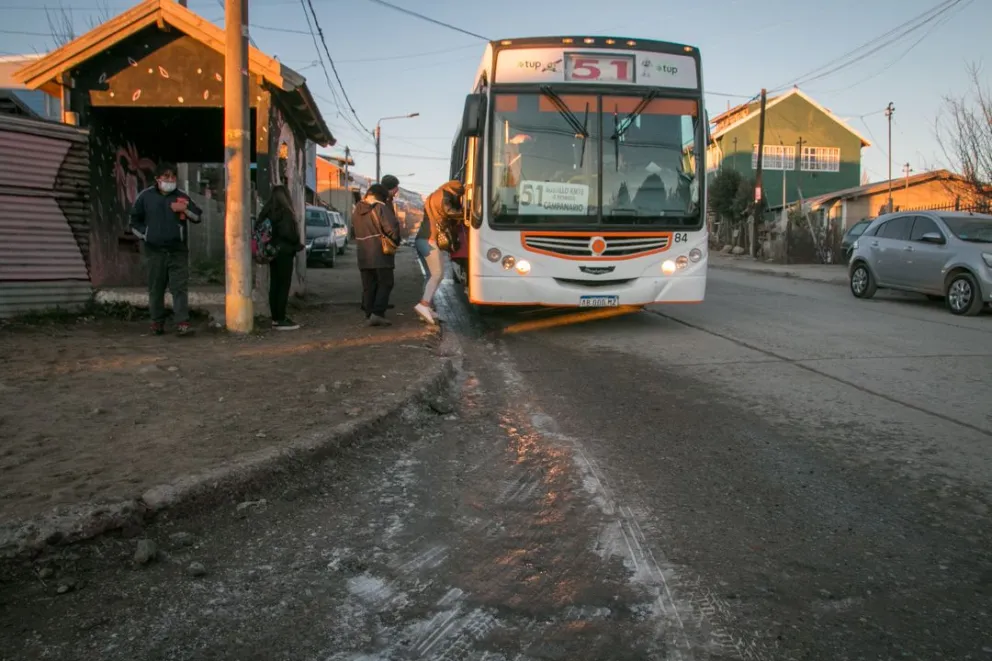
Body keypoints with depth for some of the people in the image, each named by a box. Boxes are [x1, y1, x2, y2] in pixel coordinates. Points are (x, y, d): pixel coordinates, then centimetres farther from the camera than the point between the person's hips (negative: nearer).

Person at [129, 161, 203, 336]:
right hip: (154, 250, 0)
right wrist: (144, 235, 2)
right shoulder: (145, 196, 6)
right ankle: (157, 322, 16)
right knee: (156, 288, 6)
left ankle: (182, 322, -9)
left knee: (180, 287, -7)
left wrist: (185, 209, -10)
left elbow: (197, 216, 7)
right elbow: (134, 220, 14)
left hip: (178, 250, 0)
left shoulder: (181, 196, 8)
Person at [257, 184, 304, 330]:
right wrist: (297, 244, -5)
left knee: (274, 285, 11)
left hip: (272, 252, 7)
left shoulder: (266, 211, 8)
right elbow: (289, 233, -20)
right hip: (284, 252, -7)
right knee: (284, 286, -4)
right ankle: (281, 320, -3)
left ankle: (275, 318, 15)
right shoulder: (285, 211, -13)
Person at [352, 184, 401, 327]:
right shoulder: (381, 208, -11)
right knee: (385, 284, -1)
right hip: (381, 254, -6)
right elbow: (392, 227, -19)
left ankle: (369, 314, 11)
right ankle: (377, 313, -13)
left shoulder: (357, 210, 10)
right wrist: (395, 241, -1)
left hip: (363, 255, 6)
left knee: (368, 286, 12)